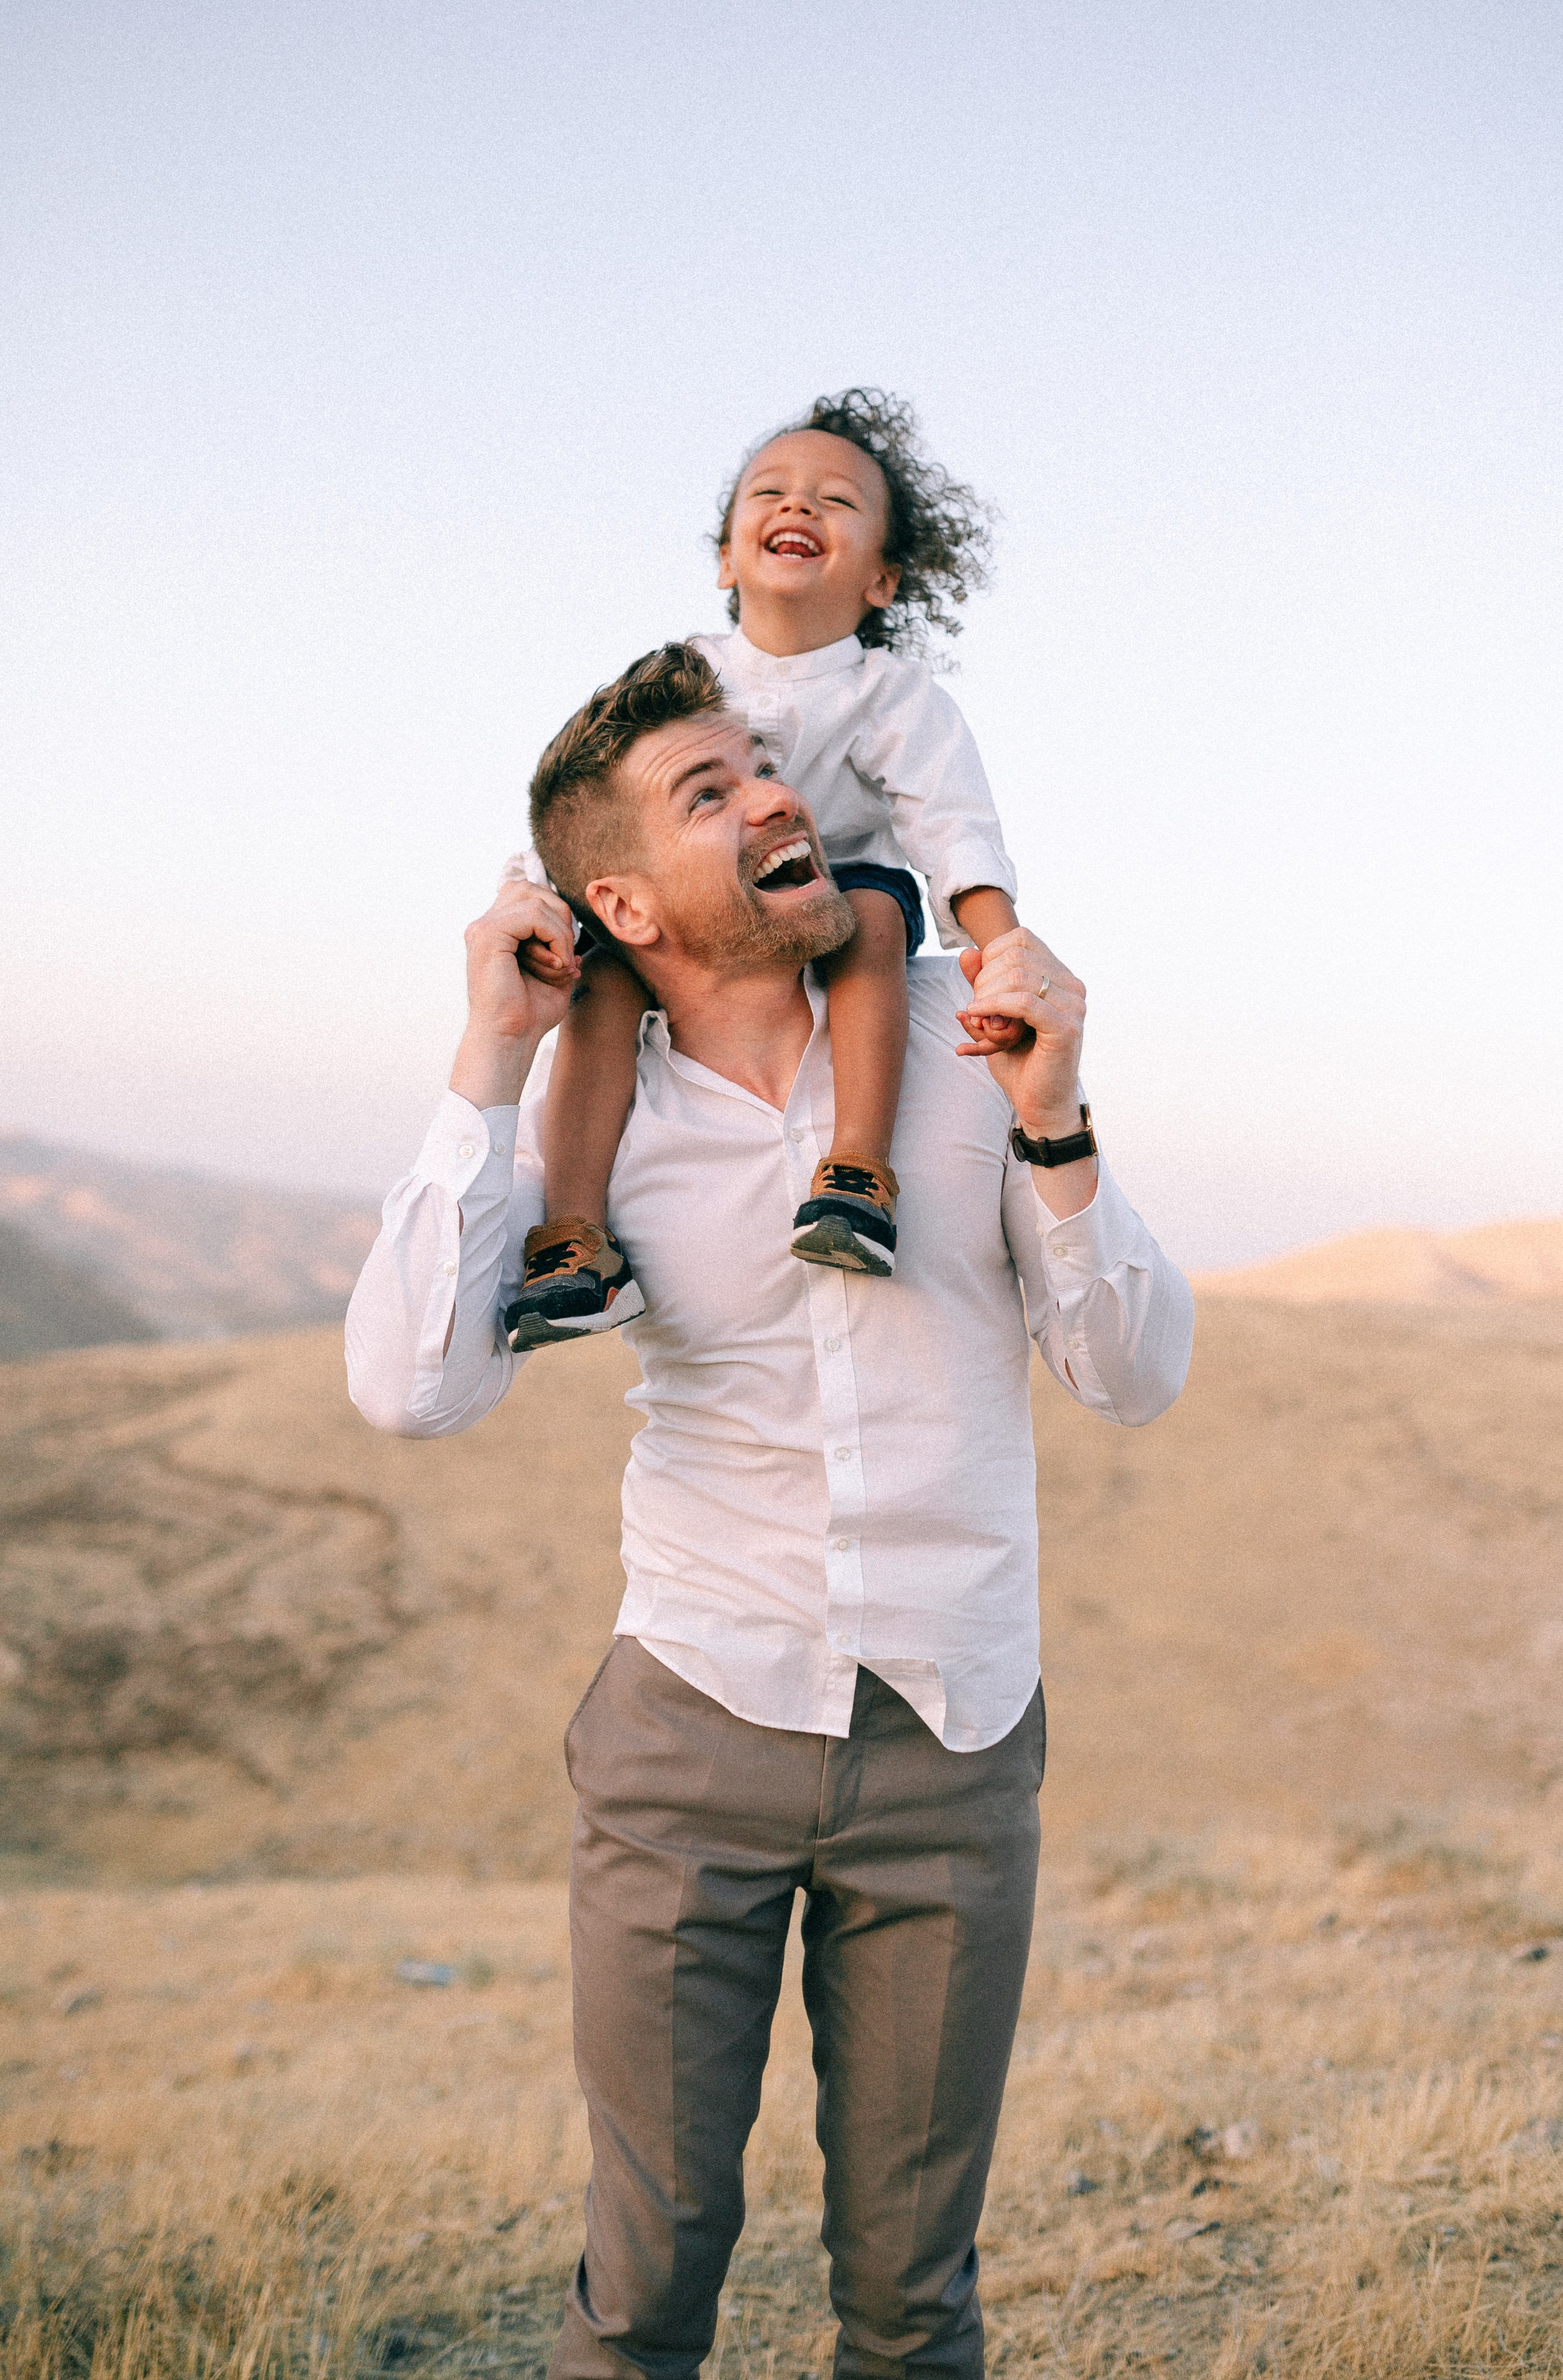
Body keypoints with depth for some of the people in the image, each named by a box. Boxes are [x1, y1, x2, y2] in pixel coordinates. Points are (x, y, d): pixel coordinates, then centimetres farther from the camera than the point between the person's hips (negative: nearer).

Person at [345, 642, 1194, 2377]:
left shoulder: (964, 1027, -4)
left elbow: (1135, 1378, -5)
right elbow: (413, 1390, -20)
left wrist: (1049, 1120, -20)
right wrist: (494, 1056, -18)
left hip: (952, 1737, 1)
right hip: (693, 1728, 0)